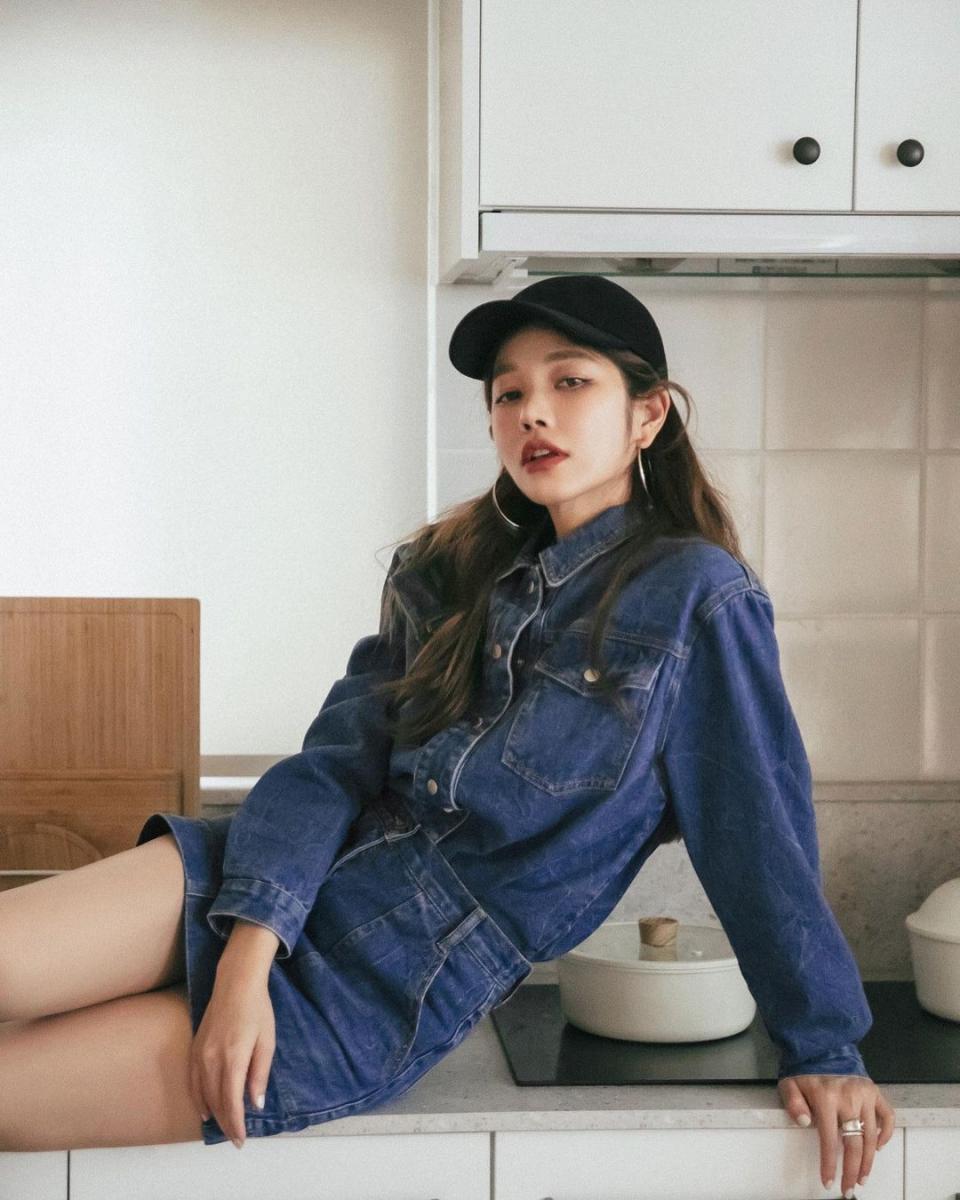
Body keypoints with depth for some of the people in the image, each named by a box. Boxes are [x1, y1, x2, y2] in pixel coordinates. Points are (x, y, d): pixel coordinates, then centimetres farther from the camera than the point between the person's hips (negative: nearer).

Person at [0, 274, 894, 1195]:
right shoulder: (445, 572, 11)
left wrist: (824, 1047, 3)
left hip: (391, 987, -5)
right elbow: (334, 762, 1)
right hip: (267, 892, 5)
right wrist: (249, 947, -15)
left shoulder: (694, 595, -5)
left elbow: (761, 829, -1)